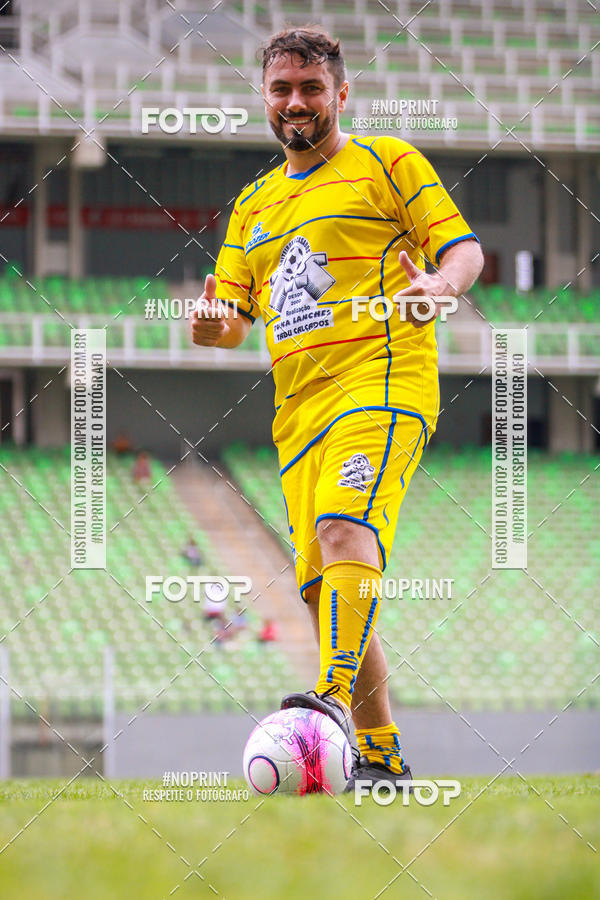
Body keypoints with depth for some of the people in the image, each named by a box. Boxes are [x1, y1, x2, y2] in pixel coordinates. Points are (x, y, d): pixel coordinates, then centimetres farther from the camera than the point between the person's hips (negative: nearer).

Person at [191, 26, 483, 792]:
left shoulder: (386, 162, 8)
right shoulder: (254, 203, 24)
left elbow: (464, 247, 3)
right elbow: (232, 317, 23)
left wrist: (442, 283, -21)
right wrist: (211, 326, -2)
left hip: (383, 379, -7)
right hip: (299, 406, 7)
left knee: (345, 529, -30)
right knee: (322, 584, 2)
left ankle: (337, 698, -45)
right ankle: (379, 757, 9)